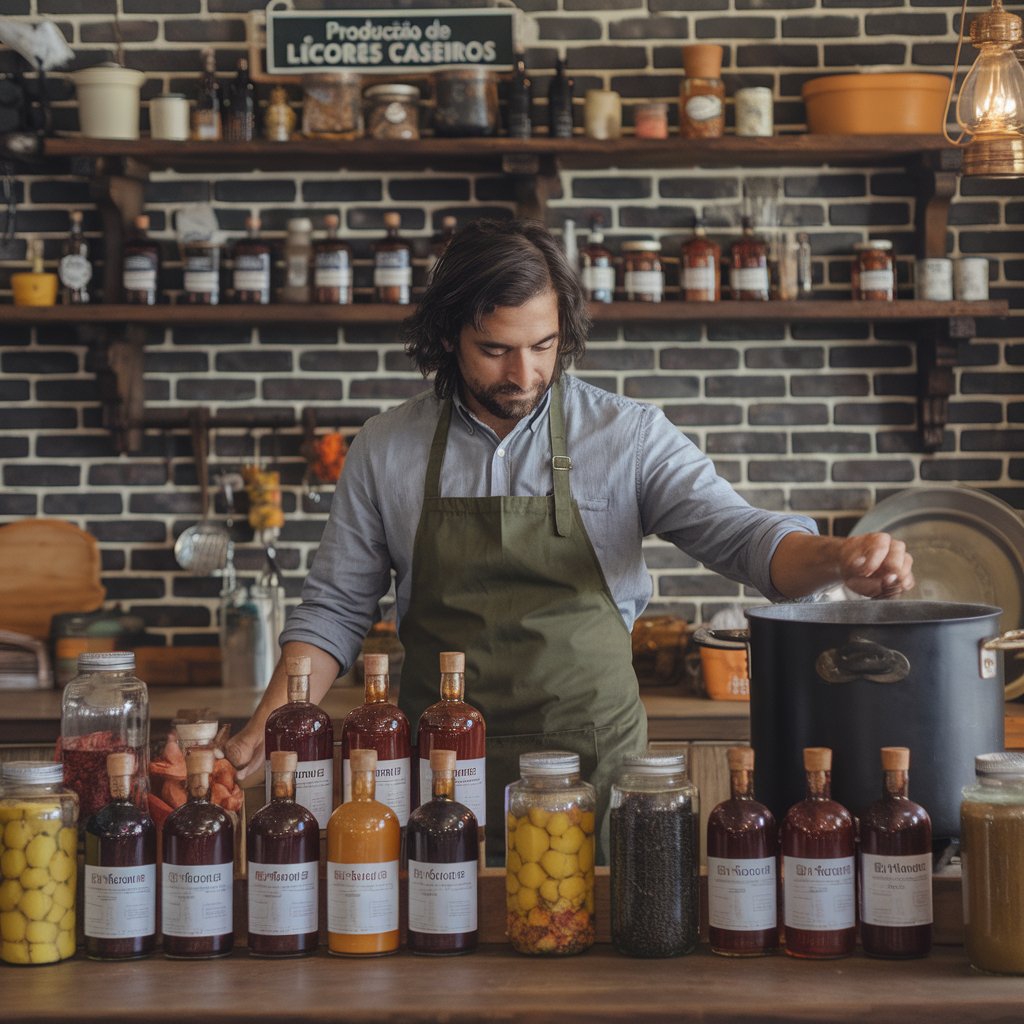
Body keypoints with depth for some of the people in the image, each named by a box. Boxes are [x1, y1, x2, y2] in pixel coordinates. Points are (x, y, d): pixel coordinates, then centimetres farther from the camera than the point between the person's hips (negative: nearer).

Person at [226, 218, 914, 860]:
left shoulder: (626, 434, 0)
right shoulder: (386, 452, 5)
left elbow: (739, 535, -8)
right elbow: (337, 610, 10)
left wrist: (837, 558, -29)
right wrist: (267, 728, -4)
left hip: (597, 772, -1)